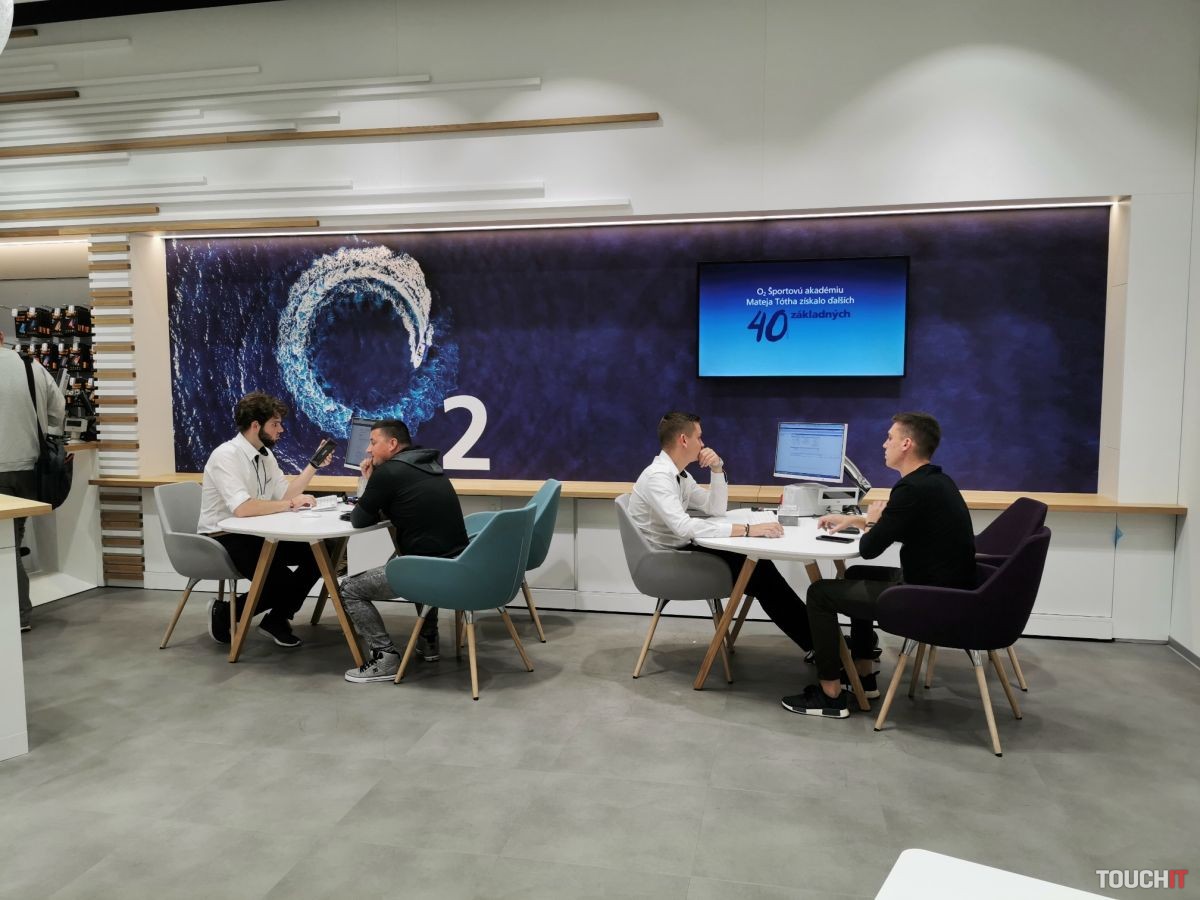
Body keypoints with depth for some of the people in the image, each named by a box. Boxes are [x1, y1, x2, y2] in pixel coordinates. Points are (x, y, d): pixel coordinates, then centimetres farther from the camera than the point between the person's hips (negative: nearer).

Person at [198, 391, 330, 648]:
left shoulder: (265, 454, 7)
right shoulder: (226, 456, -21)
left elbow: (284, 493, 7)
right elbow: (242, 508, -32)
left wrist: (314, 464, 1)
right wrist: (291, 504, -25)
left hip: (255, 534, 9)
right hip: (224, 540, -8)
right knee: (281, 582, -25)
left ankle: (276, 620, 8)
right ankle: (224, 613, 2)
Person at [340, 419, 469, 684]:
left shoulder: (388, 471, -8)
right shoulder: (429, 466, 16)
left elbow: (359, 520, 0)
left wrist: (370, 482, 18)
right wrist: (375, 483, 17)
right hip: (456, 564, 8)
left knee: (349, 589, 7)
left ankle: (385, 658, 3)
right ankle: (428, 641, 40)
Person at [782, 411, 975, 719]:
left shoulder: (913, 489, -23)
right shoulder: (936, 481, 9)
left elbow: (869, 549, -15)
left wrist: (871, 521, 5)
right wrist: (855, 520, 20)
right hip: (944, 588, 10)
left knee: (820, 593, -2)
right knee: (857, 576, 28)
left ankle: (830, 695, 6)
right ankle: (864, 676, 31)